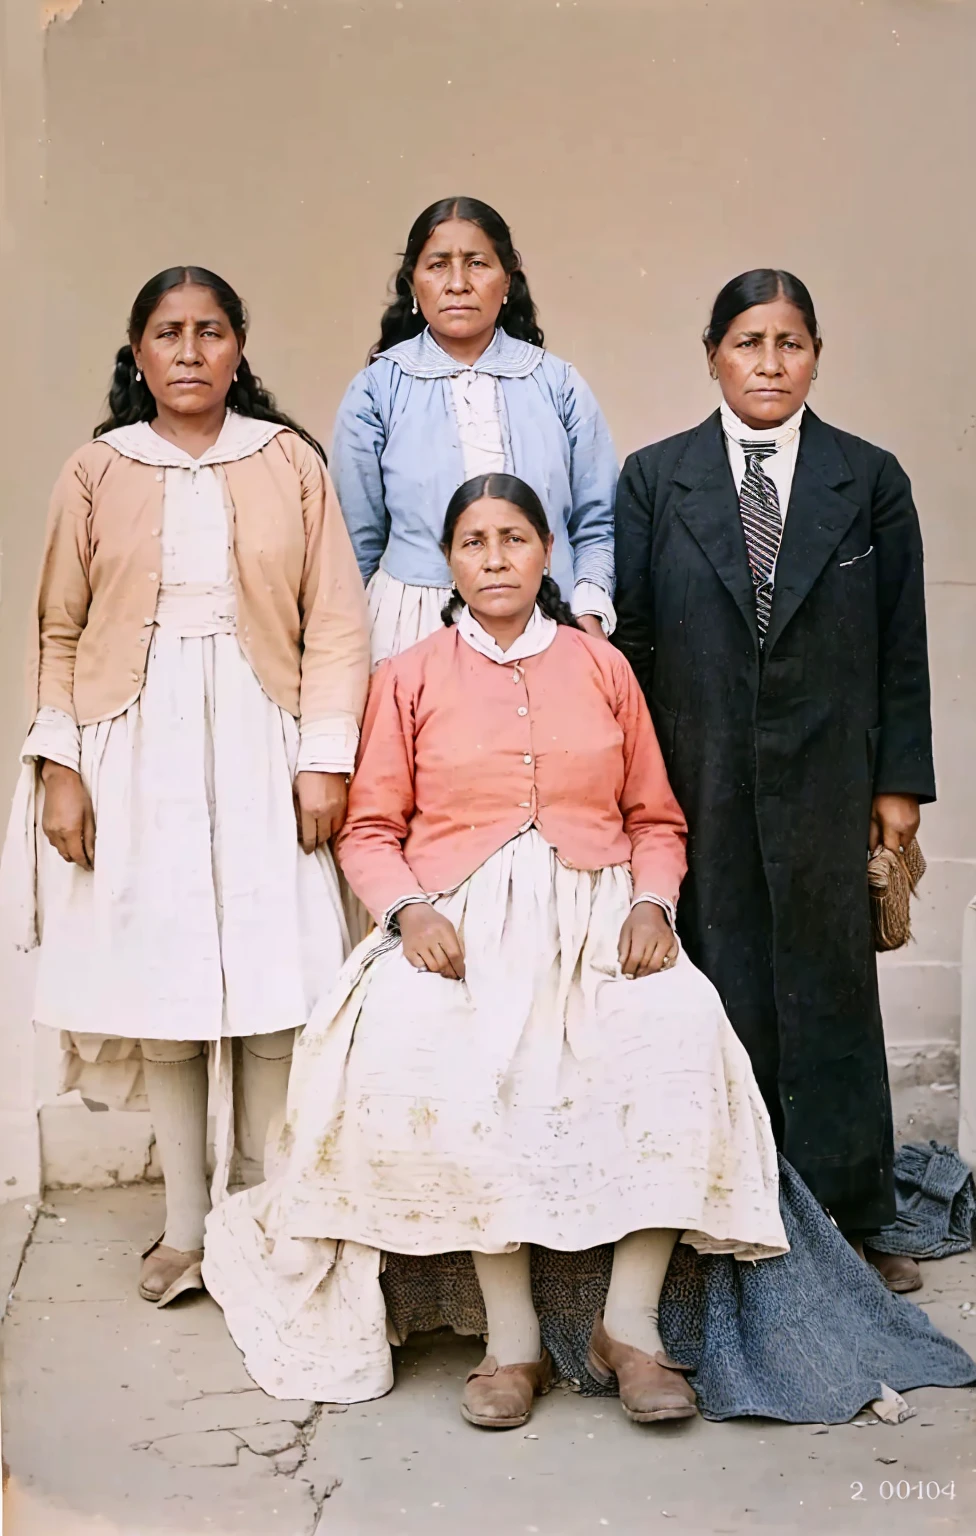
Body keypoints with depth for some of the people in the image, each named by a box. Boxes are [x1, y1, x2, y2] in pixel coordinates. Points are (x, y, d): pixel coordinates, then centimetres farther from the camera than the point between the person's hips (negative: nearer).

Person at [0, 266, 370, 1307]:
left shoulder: (290, 460, 6)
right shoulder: (97, 471, 8)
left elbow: (335, 618, 2)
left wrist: (325, 756, -6)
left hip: (258, 749, -1)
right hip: (135, 753, 1)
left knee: (271, 984, -2)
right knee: (159, 982, 3)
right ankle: (185, 1229, 15)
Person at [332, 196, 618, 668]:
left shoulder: (557, 383, 7)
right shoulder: (378, 389, 3)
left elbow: (596, 526, 8)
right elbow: (358, 545, 8)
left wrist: (589, 611, -7)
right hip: (415, 629, -1)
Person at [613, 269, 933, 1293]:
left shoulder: (870, 480, 6)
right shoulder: (655, 478, 6)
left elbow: (902, 643, 6)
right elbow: (630, 634, 4)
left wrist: (899, 779, 1)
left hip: (826, 777, 0)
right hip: (701, 780, 0)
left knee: (829, 986, 4)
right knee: (724, 989, 5)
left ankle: (846, 1218, 16)